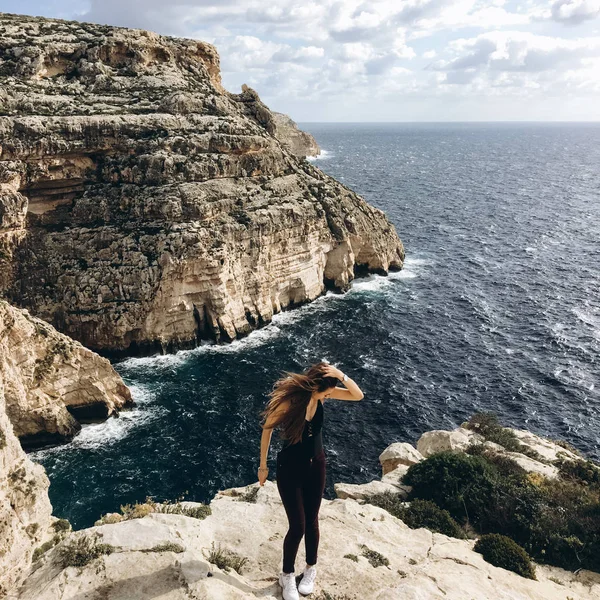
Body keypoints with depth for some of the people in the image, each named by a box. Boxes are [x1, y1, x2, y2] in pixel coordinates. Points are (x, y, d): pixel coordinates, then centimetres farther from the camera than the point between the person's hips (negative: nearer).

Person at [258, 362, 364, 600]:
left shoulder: (321, 393, -15)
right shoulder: (287, 400, -29)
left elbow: (358, 395, -15)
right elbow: (267, 429, -14)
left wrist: (341, 375, -33)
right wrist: (263, 465, -5)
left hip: (316, 465, 4)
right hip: (289, 469, -4)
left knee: (312, 521, 17)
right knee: (297, 526, 1)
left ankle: (311, 568, 40)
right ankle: (287, 575, 26)